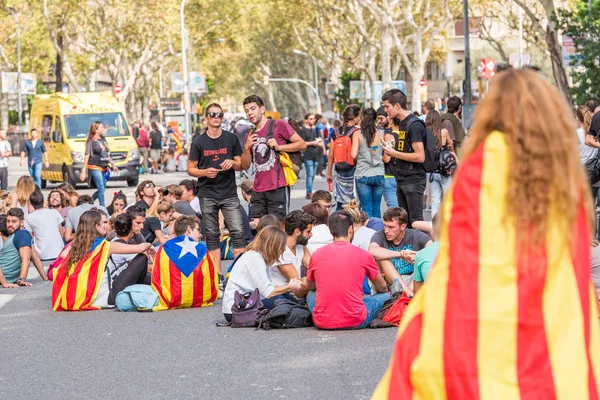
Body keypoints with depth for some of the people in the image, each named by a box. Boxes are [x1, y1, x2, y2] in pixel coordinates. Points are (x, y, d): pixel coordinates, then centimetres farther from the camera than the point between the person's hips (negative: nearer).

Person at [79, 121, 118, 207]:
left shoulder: (103, 139, 13)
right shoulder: (91, 142, -8)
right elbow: (87, 156, -11)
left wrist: (112, 165, 24)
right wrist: (83, 171, -16)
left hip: (104, 168, 8)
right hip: (95, 168, -8)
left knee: (102, 189, 11)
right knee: (101, 189, -12)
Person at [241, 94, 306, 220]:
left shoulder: (279, 125, 0)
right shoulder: (251, 135, 18)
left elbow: (302, 144, -3)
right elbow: (245, 166, 17)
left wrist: (279, 147, -14)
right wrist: (247, 148, 0)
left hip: (278, 187, -6)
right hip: (258, 190, 6)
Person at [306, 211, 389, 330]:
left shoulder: (316, 255, 1)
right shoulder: (363, 255, -3)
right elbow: (382, 288, 14)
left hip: (322, 323, 1)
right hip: (355, 323, -1)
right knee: (386, 296, 18)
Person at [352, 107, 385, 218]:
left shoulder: (357, 134, -5)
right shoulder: (381, 134, 0)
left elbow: (353, 155, -13)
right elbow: (387, 158, -1)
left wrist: (360, 157, 9)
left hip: (363, 175, -2)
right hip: (379, 175, 2)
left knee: (367, 209, 2)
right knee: (377, 209, 12)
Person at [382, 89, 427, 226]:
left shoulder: (414, 125, -15)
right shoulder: (402, 123, 14)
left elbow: (420, 157, -21)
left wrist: (395, 153, -15)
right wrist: (392, 149, 7)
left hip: (413, 180, -10)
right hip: (402, 179, 10)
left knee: (415, 220, -8)